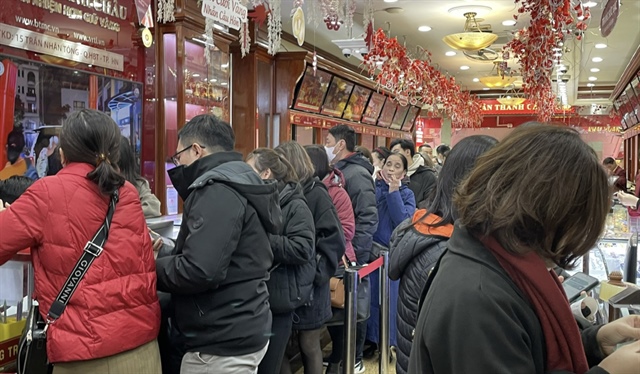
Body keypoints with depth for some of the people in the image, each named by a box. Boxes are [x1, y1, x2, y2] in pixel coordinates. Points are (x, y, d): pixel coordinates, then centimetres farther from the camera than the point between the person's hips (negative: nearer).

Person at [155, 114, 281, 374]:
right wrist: (165, 257, 6)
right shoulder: (239, 184, 13)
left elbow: (198, 271, -29)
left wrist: (151, 268, -11)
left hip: (222, 345, -10)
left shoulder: (217, 190, -19)